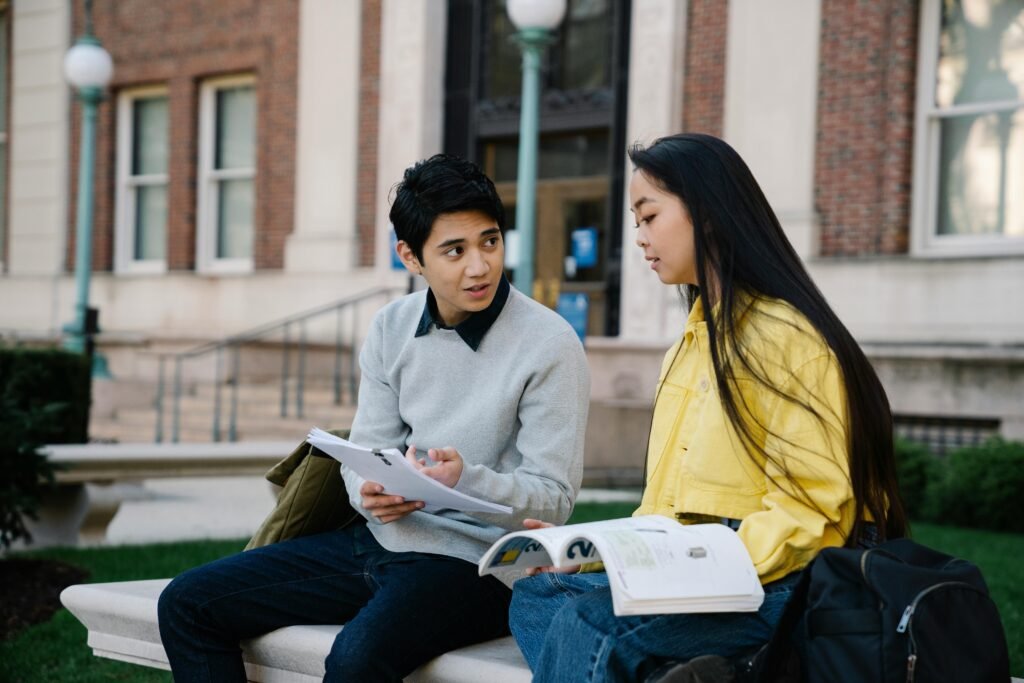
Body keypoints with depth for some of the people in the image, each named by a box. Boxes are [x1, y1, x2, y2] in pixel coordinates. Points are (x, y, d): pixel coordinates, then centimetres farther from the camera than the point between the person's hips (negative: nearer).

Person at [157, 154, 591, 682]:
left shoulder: (550, 345, -11)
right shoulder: (392, 328, 6)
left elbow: (554, 498, -11)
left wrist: (468, 479, -30)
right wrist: (368, 492, -13)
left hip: (473, 561, -6)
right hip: (382, 538, 7)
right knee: (187, 604, -1)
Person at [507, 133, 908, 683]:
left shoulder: (786, 337, -9)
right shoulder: (691, 345, 20)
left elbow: (807, 511, -15)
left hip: (777, 589, -9)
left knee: (590, 625, -26)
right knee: (535, 594, -10)